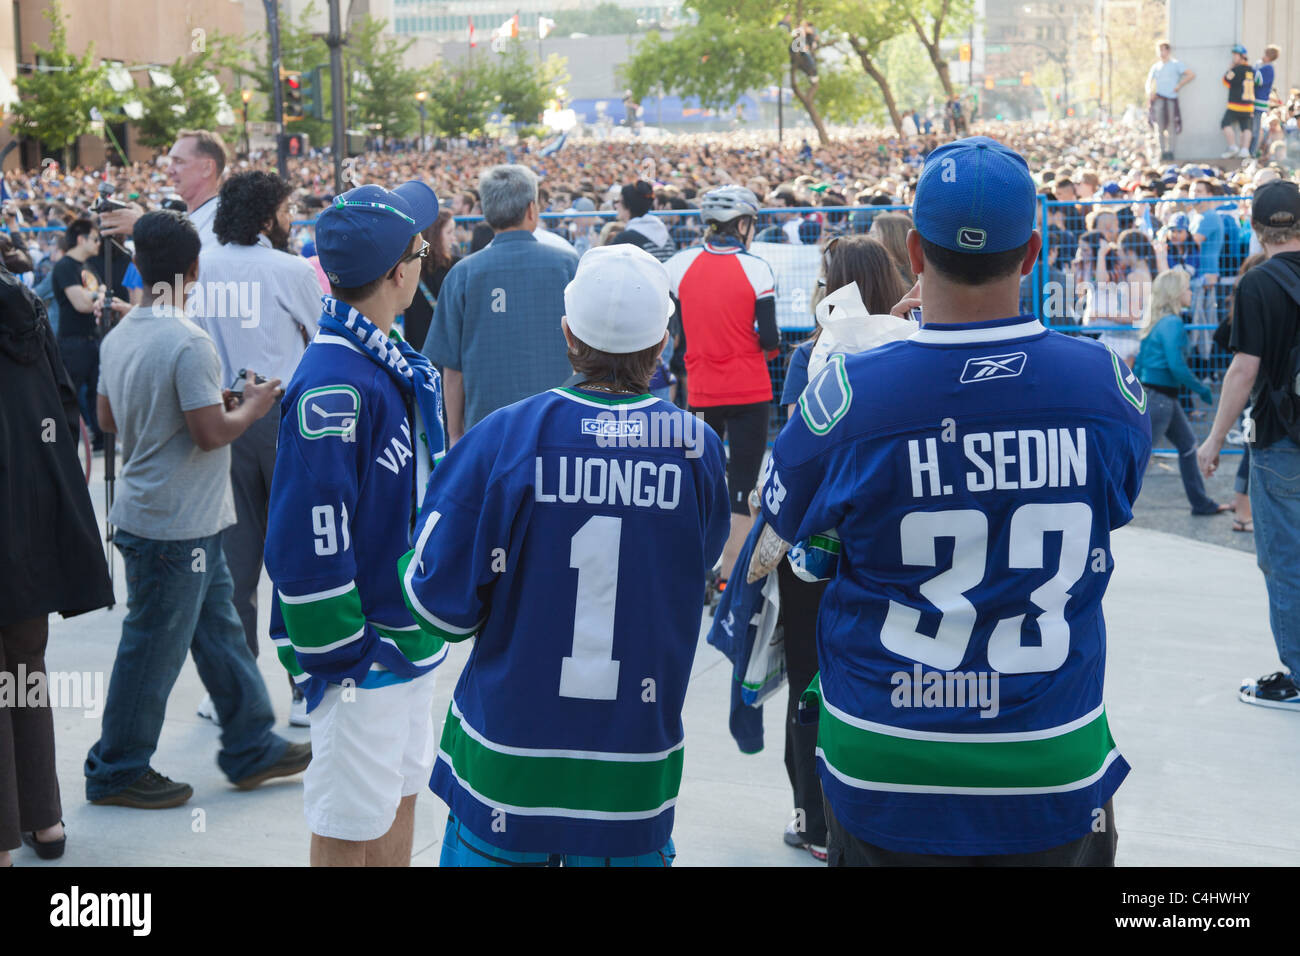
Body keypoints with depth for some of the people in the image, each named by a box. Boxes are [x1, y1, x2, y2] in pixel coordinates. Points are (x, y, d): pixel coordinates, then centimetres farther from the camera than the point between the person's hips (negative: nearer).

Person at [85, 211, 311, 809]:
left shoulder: (120, 336, 5)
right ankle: (116, 772, 16)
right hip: (176, 526, -9)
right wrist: (253, 406, -5)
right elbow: (211, 433, -23)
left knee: (219, 631, 16)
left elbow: (108, 418, 14)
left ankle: (251, 748, 26)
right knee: (154, 649, 3)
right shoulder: (189, 344, -22)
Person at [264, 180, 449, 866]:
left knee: (399, 796, 21)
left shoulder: (397, 361, 7)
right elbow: (308, 539, -25)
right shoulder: (333, 384, -23)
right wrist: (342, 658, -19)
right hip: (361, 660, -9)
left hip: (410, 637, 9)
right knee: (350, 830, 5)